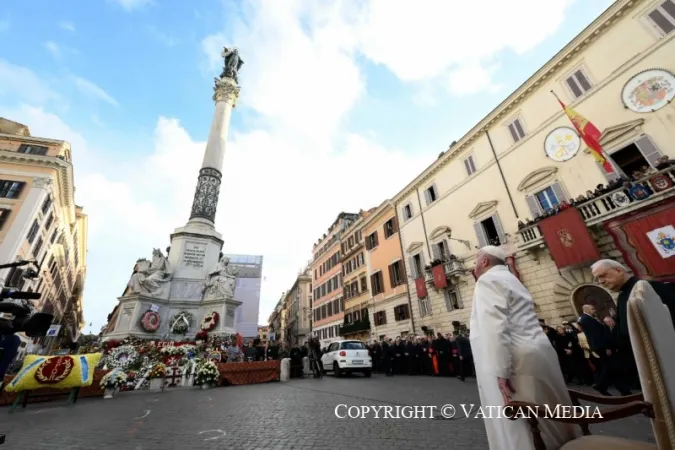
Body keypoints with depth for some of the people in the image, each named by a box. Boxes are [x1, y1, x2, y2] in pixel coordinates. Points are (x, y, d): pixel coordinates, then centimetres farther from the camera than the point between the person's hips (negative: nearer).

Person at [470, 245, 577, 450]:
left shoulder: (488, 280, -11)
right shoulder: (510, 279, 20)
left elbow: (495, 327, -20)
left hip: (517, 362, -10)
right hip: (535, 354, 10)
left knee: (517, 428, -1)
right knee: (549, 420, 18)